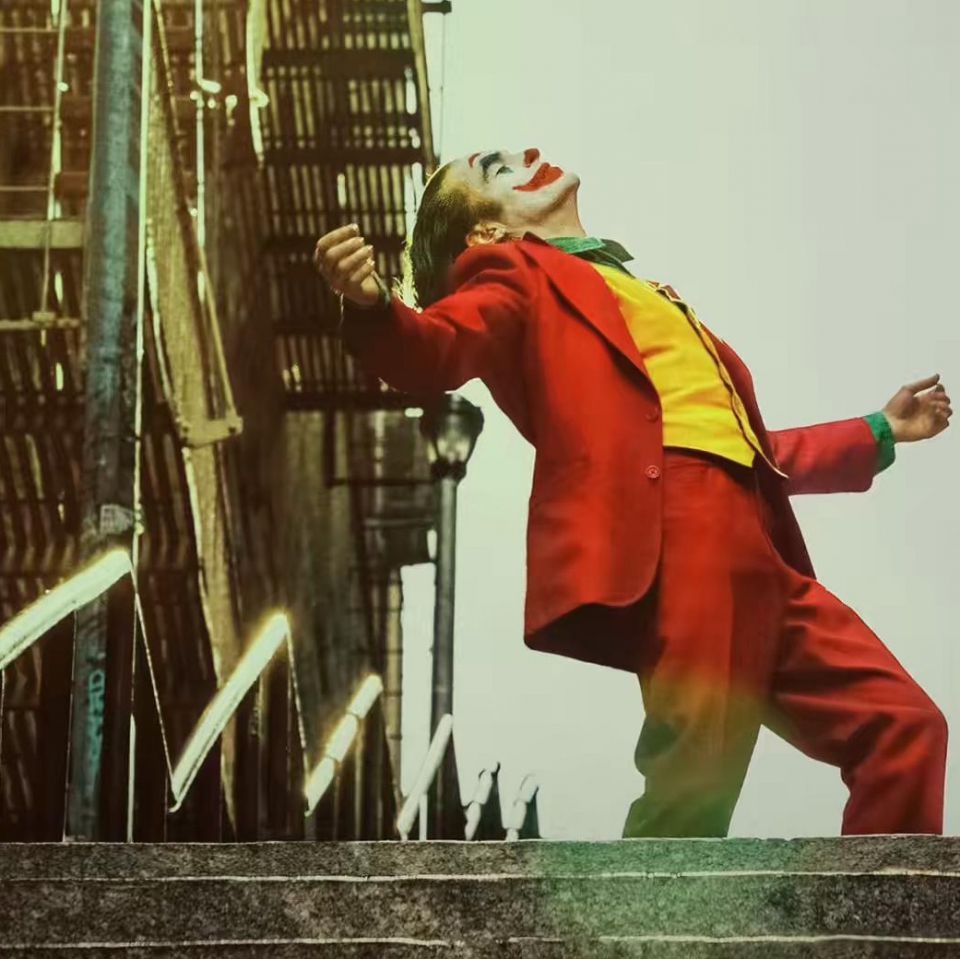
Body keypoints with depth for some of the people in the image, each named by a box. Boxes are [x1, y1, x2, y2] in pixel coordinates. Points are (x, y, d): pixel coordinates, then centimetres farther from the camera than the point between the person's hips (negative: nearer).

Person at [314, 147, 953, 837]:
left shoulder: (652, 301, 35)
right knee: (696, 780, -16)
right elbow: (436, 352, -8)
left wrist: (880, 433, 44)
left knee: (902, 726, 4)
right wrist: (373, 306, -31)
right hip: (671, 533, -8)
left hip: (753, 551, 8)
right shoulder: (521, 276, 13)